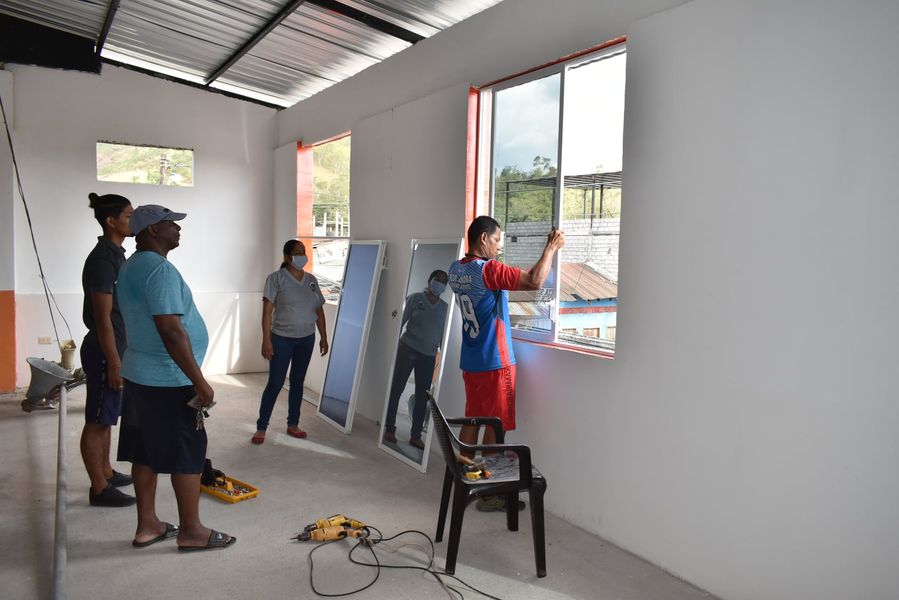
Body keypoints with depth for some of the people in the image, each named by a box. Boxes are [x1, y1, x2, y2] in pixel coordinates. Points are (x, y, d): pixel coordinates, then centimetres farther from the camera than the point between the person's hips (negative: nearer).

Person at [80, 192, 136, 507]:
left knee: (105, 418, 19)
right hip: (104, 352, -10)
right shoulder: (103, 259, -19)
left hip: (115, 348, 10)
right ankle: (99, 489, 12)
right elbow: (103, 318, -21)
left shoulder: (114, 254, 11)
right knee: (97, 421, 1)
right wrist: (114, 363, -21)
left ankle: (106, 473, 33)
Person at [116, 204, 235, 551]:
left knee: (146, 452, 15)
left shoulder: (131, 266, 13)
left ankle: (147, 526, 25)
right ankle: (191, 531, 12)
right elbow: (171, 330, -26)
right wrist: (199, 381, -22)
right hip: (168, 380, -10)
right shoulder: (159, 267, -20)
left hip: (139, 375, 10)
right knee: (188, 453, 1)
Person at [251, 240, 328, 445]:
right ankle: (261, 428, 11)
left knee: (298, 382, 12)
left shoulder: (311, 280, 7)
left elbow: (319, 311, 12)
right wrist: (266, 340, -17)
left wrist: (323, 337, 9)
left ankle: (293, 425, 24)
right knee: (275, 383, -1)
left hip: (306, 339, 5)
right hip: (282, 338, -4)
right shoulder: (276, 278, -8)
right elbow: (267, 311, -12)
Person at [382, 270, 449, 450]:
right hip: (407, 349, -3)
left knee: (422, 396, 4)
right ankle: (389, 429, 11)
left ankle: (415, 435, 12)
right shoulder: (415, 298, 0)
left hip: (429, 356, 3)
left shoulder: (444, 307, 9)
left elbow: (444, 334, 12)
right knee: (396, 388, 0)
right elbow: (401, 321, -2)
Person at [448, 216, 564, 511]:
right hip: (495, 363, -8)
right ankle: (489, 495, 9)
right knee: (495, 429, 1)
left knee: (471, 421, 15)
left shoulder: (456, 270, 7)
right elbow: (534, 281, -24)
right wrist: (551, 247, -12)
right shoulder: (488, 270, -19)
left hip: (470, 362, 8)